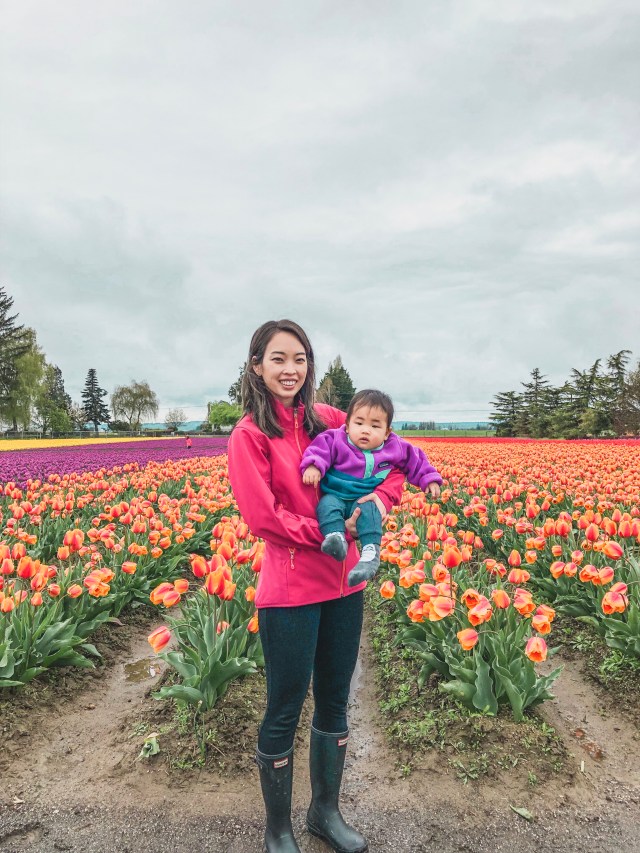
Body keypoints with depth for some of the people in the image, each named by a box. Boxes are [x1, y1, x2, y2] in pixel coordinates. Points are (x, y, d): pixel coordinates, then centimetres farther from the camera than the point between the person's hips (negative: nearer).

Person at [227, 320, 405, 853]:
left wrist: (382, 496, -8)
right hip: (289, 590, -5)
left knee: (335, 700, 19)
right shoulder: (250, 435, -9)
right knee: (285, 709, 10)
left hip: (343, 583, 5)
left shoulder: (328, 420, 4)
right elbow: (263, 517, -15)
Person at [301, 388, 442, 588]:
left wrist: (429, 479, 12)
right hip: (335, 496, 0)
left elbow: (414, 460, 15)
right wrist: (313, 465, -37)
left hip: (366, 499, 0)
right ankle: (335, 537, -49)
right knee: (327, 504, -33)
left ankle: (371, 552, -43)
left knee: (368, 509, -33)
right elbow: (319, 448, -18)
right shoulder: (336, 439, -8)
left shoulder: (394, 447, 1)